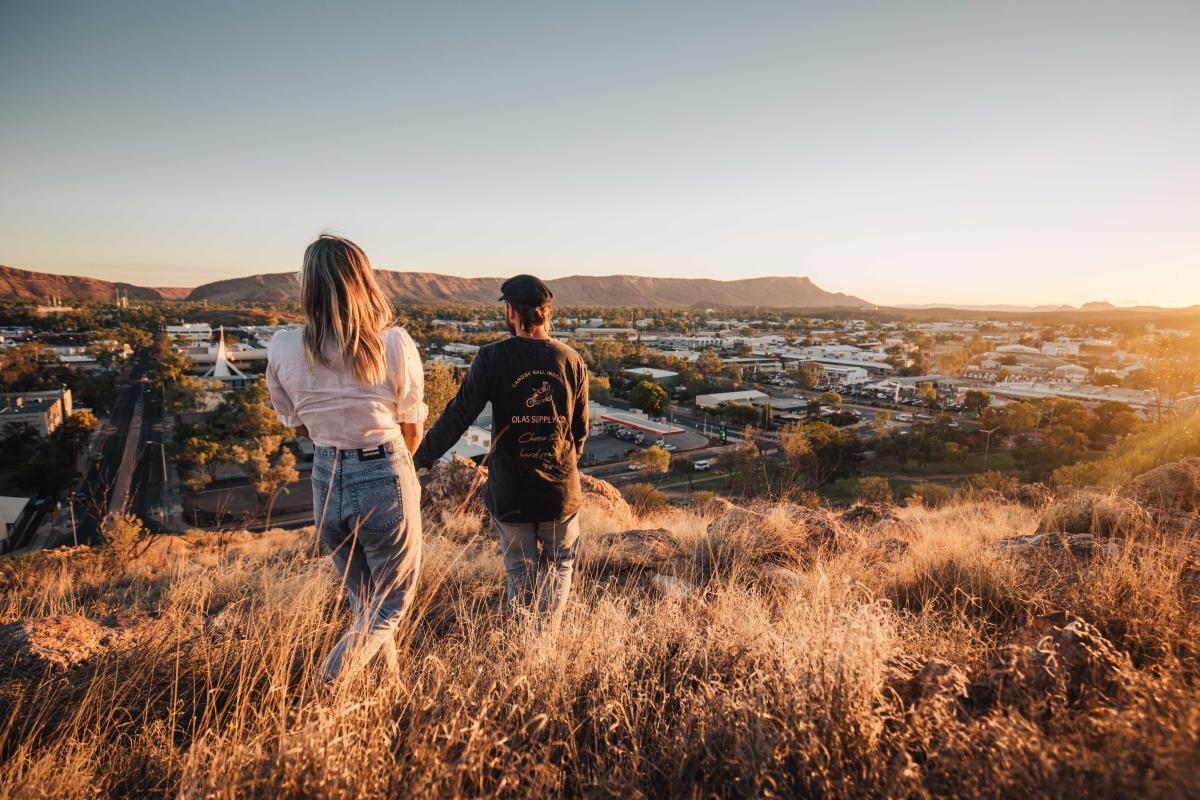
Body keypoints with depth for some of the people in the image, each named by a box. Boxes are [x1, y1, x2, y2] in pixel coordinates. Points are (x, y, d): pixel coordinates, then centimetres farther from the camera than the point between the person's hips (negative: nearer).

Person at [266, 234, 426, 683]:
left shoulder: (282, 348, -5)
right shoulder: (394, 344, -14)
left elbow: (296, 426, 8)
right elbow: (412, 431, -4)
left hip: (326, 482, 4)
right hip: (386, 480, -4)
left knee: (363, 603, 25)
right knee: (391, 605, 17)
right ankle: (326, 690, 1)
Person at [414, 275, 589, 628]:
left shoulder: (492, 357, -11)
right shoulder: (572, 360, -3)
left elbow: (457, 416, -14)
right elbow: (580, 430, 5)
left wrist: (419, 459, -3)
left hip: (509, 493, -1)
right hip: (561, 492, 1)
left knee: (521, 573, 18)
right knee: (559, 566, 21)